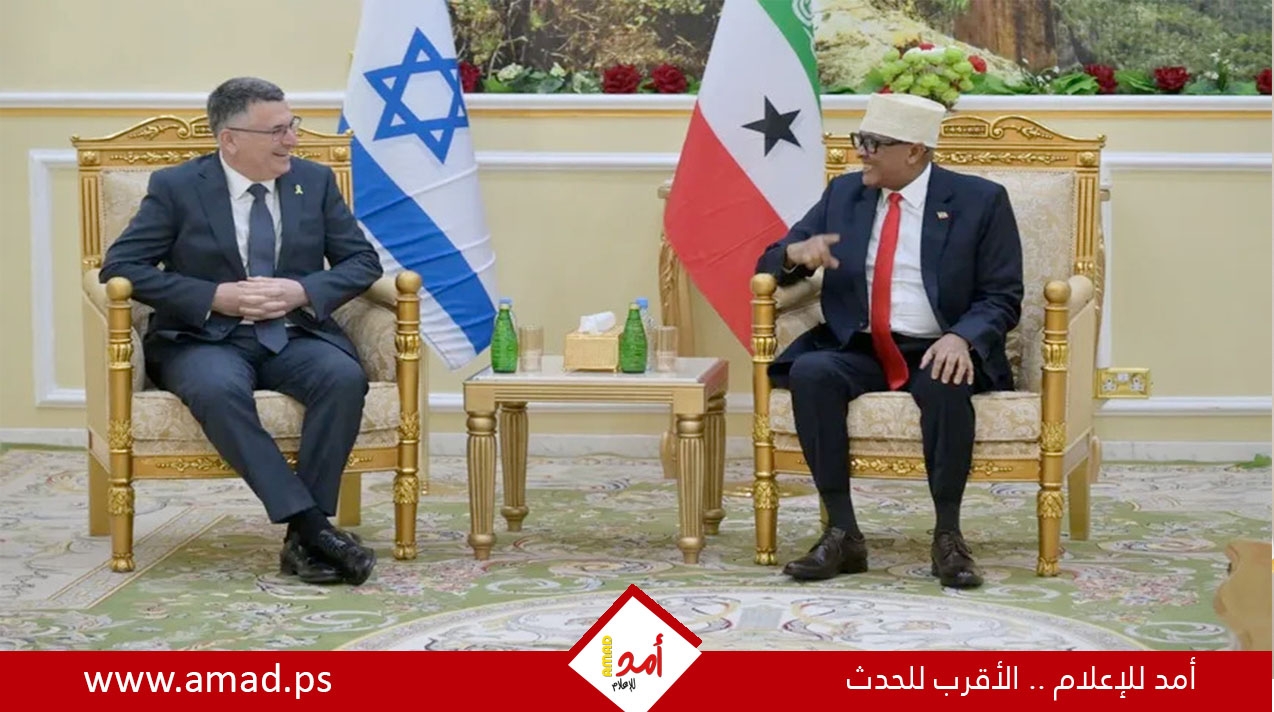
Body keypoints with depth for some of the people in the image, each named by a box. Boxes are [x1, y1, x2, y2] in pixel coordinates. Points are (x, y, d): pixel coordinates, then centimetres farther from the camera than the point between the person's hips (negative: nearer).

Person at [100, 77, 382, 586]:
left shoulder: (315, 181, 10)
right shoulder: (176, 187, 0)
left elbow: (362, 261, 9)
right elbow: (120, 265, -6)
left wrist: (302, 291, -11)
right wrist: (216, 297, -15)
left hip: (295, 337, 3)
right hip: (205, 338, -3)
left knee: (345, 377, -31)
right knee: (218, 389, -38)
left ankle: (303, 540, -28)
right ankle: (312, 526, -38)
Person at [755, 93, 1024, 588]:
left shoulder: (979, 201, 1)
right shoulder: (843, 194, 11)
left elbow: (1002, 299, -2)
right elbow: (770, 264, 12)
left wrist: (961, 339, -23)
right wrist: (796, 254, -13)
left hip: (937, 352, -3)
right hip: (857, 351, 3)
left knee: (947, 385, -37)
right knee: (810, 373, -29)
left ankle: (948, 538, -24)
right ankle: (842, 534, -26)